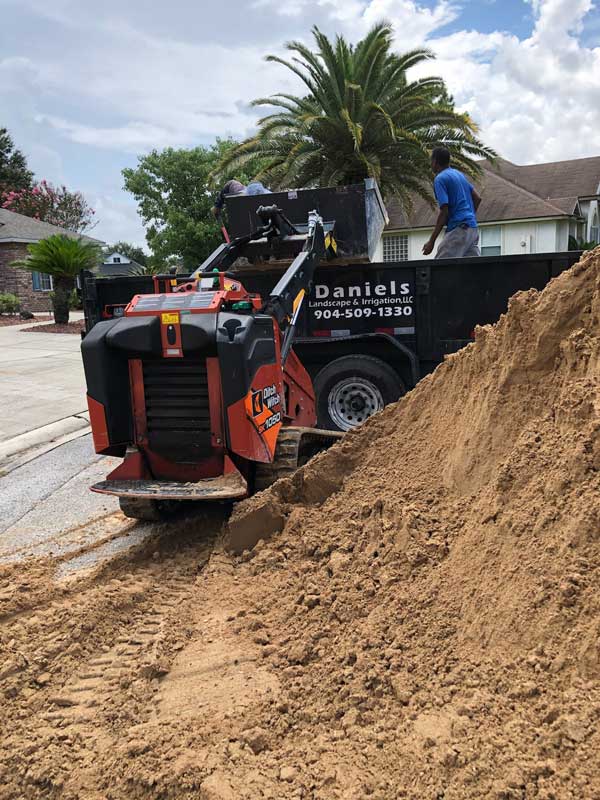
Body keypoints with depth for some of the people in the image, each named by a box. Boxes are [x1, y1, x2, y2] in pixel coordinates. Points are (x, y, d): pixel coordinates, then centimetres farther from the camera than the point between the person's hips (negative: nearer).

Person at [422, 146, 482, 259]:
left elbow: (444, 212, -15)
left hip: (458, 230, -9)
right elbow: (477, 198, 20)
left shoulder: (440, 179, -7)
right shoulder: (459, 174, 19)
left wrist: (431, 241, -14)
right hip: (473, 229, 9)